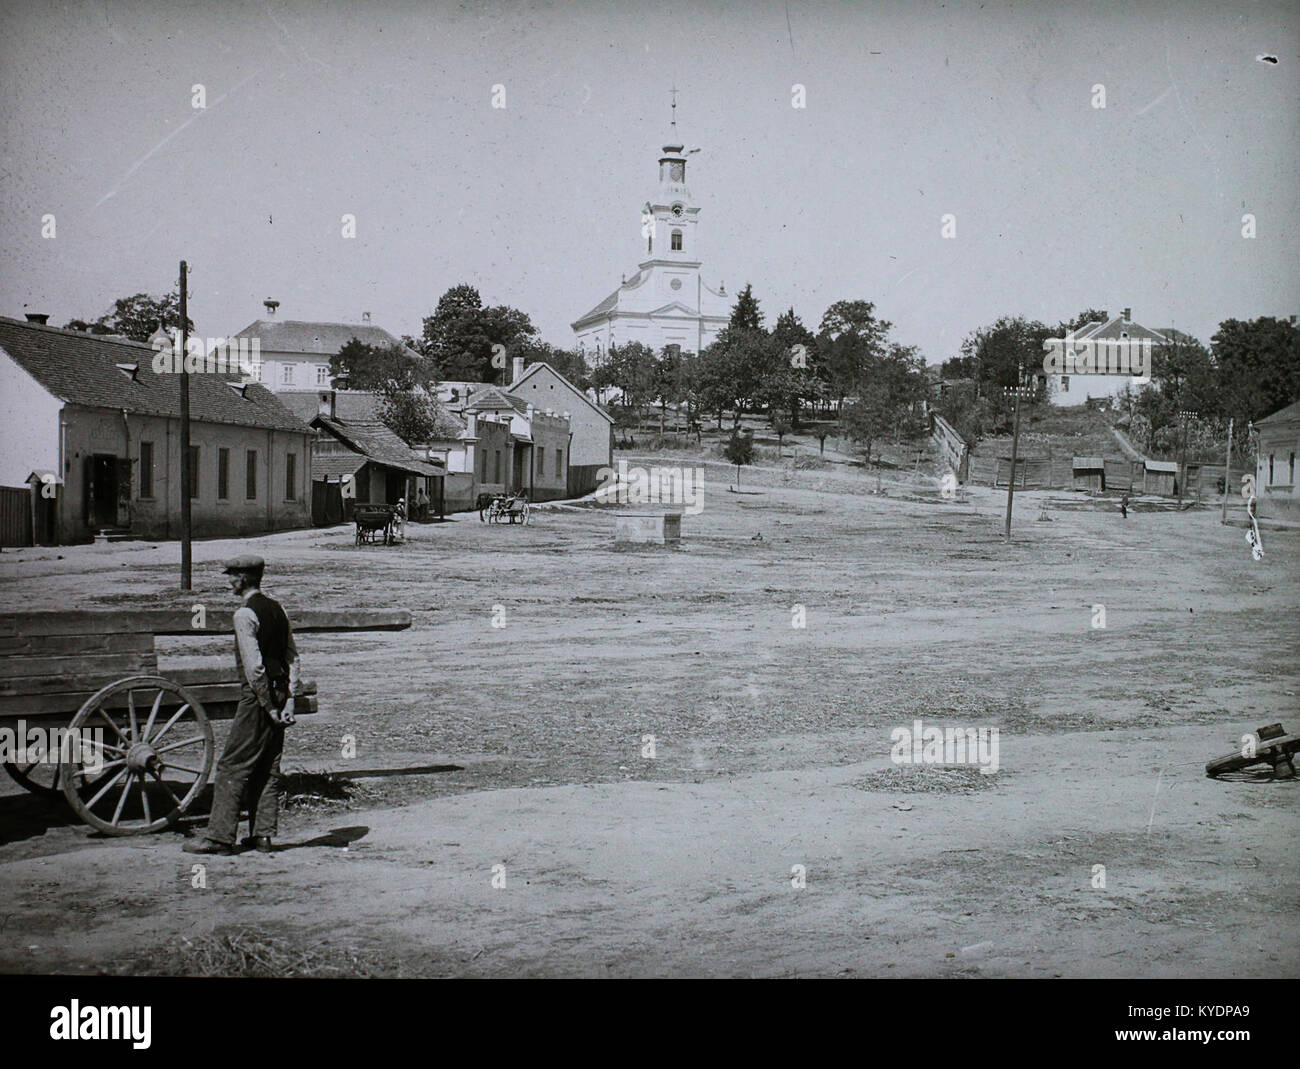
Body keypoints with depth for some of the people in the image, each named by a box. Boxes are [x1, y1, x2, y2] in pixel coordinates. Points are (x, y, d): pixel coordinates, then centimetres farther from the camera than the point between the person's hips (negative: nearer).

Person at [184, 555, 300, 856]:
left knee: (233, 766, -3)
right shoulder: (276, 608, 12)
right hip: (279, 692, 8)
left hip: (258, 695, -8)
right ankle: (263, 834, 13)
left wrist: (268, 706, -14)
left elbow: (254, 665, -18)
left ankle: (221, 837, -2)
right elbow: (292, 656, 10)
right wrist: (289, 700, 6)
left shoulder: (245, 614, -13)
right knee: (268, 766, 11)